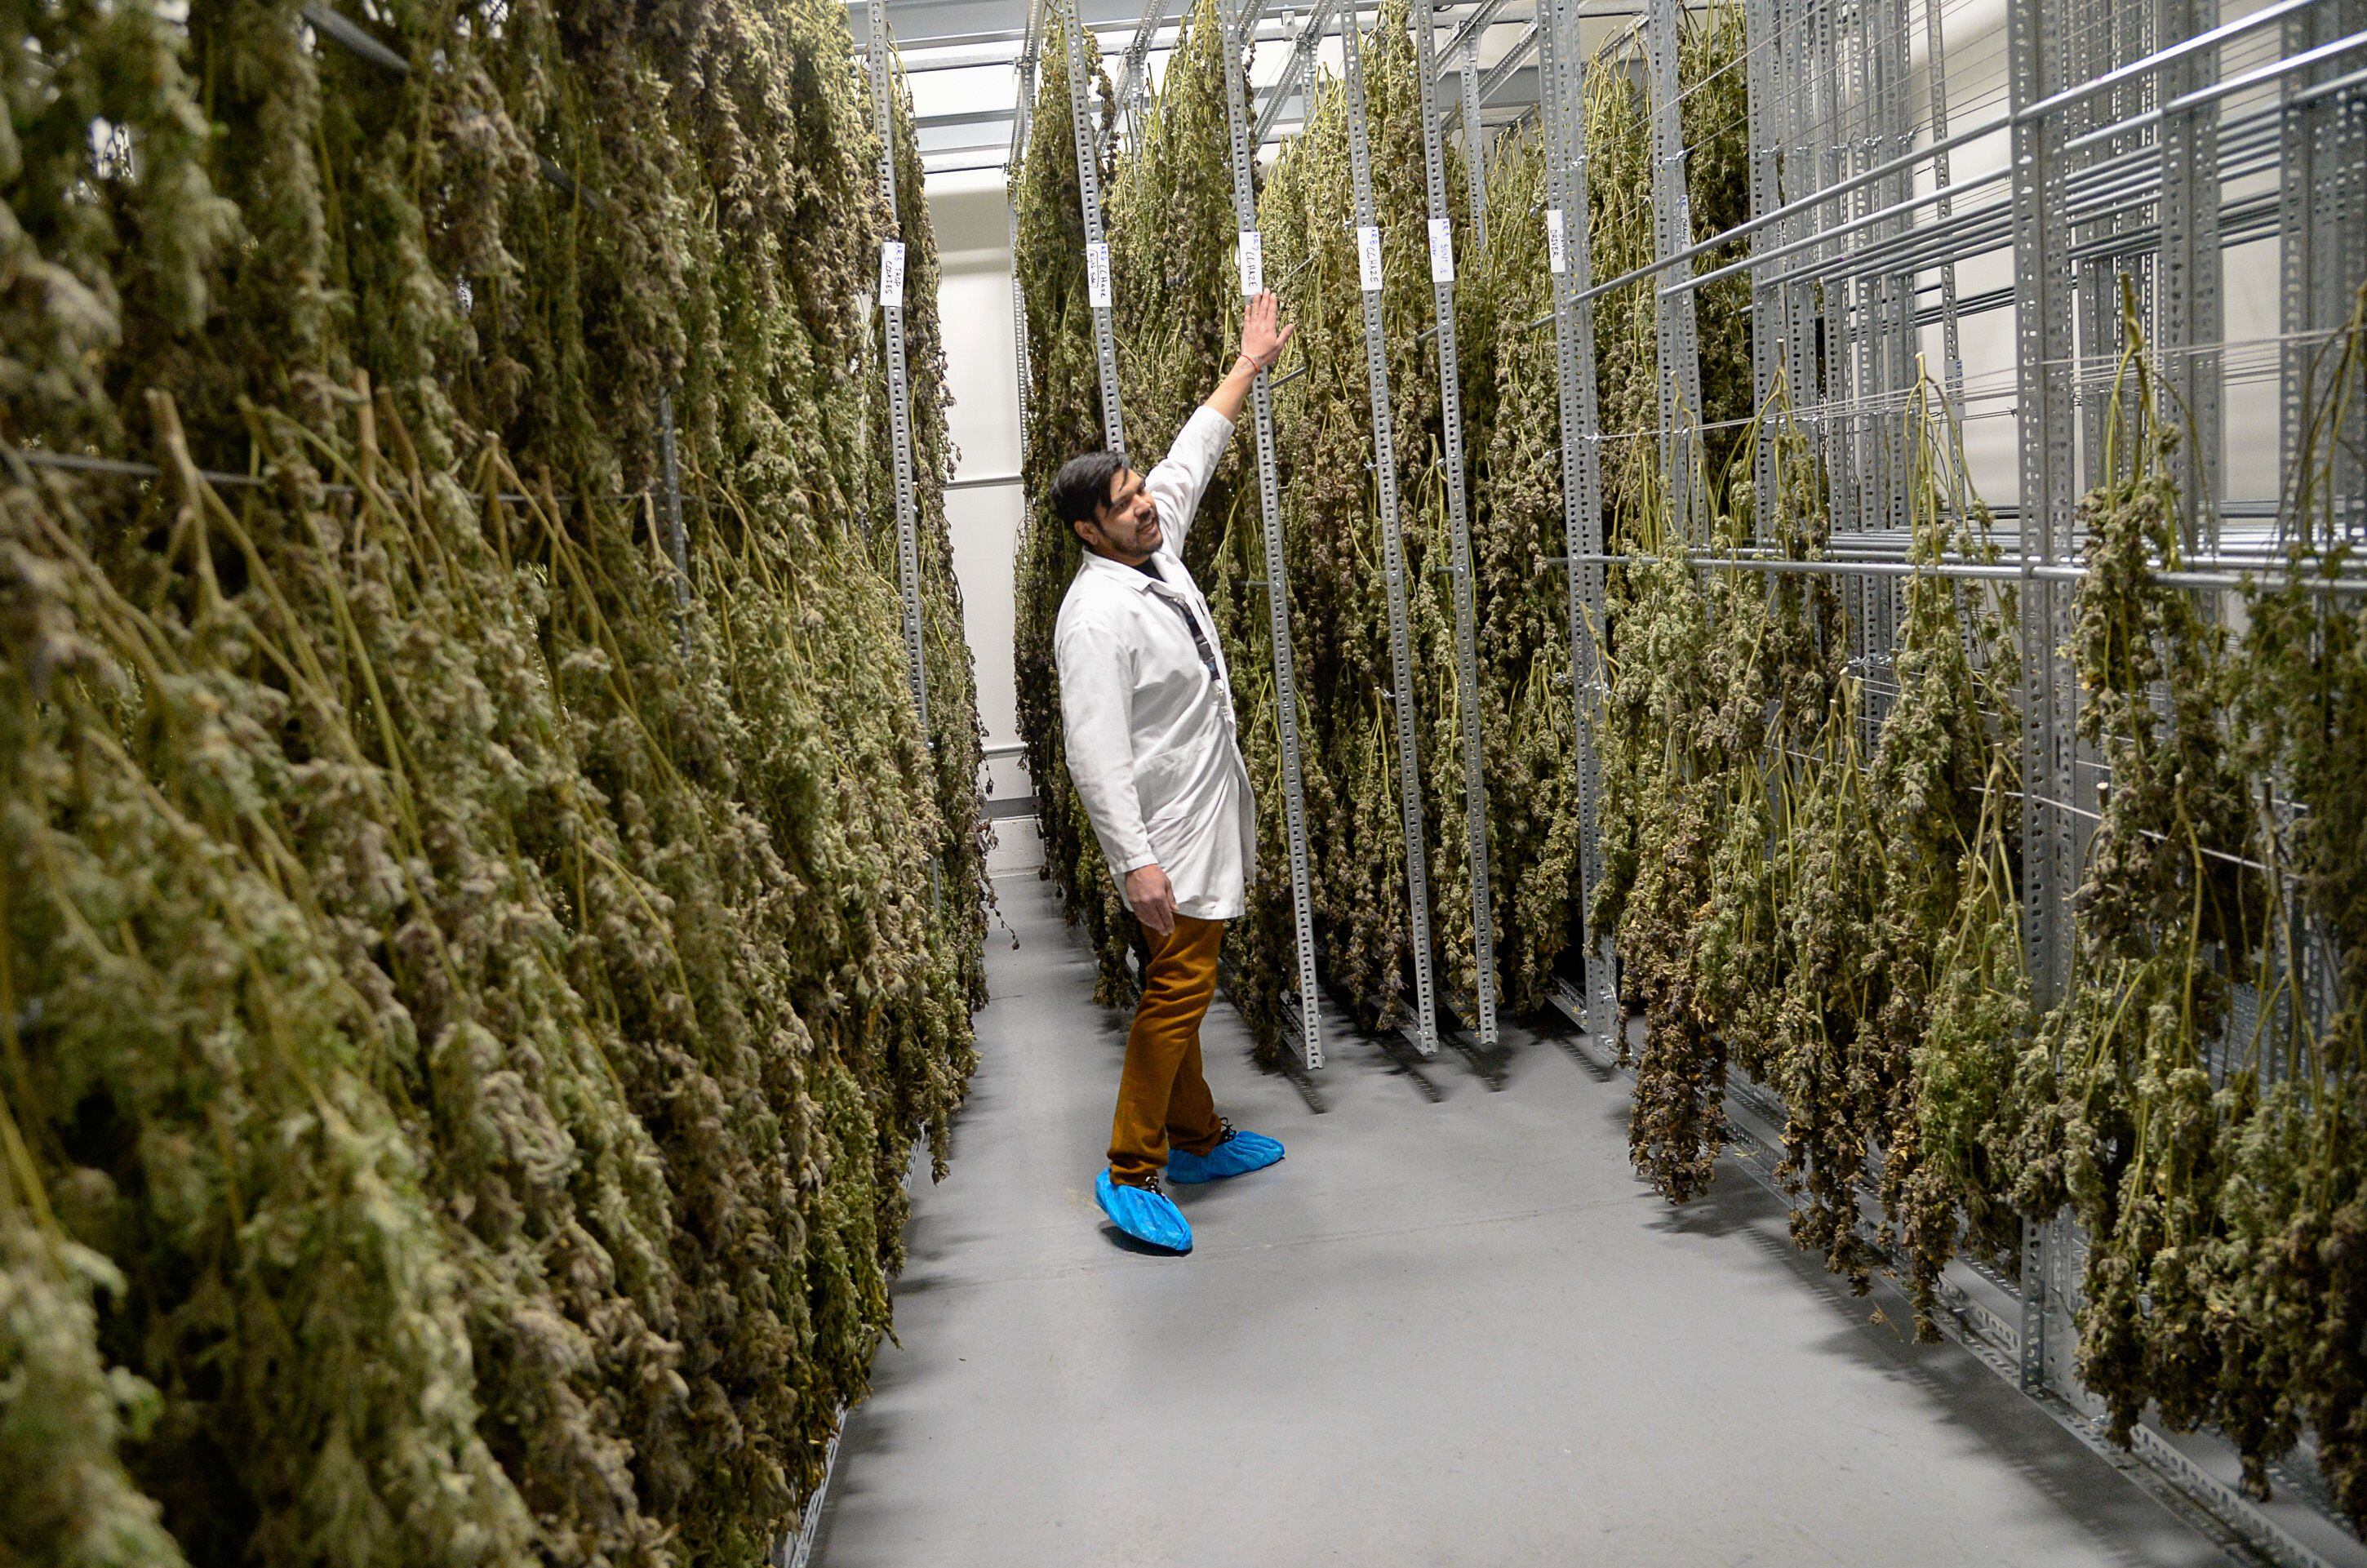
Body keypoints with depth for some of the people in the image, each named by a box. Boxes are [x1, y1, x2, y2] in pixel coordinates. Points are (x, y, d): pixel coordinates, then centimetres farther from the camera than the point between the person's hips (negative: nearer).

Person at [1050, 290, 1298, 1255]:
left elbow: (1193, 455, 21)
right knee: (1178, 987, -7)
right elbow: (1095, 753, -26)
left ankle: (1198, 1136, 29)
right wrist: (1135, 861, -29)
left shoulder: (1157, 549, 5)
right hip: (1167, 833, -9)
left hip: (1209, 819, 9)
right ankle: (1132, 1174, 2)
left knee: (1187, 985, 17)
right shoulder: (1096, 616, -22)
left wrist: (1250, 366, 27)